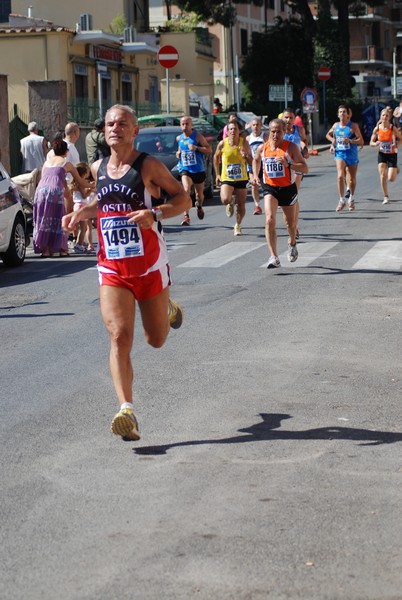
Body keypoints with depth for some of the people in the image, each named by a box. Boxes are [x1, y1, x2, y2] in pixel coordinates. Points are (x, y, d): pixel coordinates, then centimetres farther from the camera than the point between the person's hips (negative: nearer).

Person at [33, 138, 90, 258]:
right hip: (55, 190, -3)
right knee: (58, 220, 5)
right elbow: (80, 181, 26)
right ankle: (61, 249, 7)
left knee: (43, 219, 8)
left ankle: (45, 249, 6)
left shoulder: (47, 161, 25)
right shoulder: (67, 163, 17)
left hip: (41, 190, 3)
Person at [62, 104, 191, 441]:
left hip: (150, 266, -2)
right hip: (112, 268, 3)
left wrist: (155, 214, -23)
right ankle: (126, 410, -19)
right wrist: (81, 213, 6)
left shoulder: (148, 166, -8)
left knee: (156, 339, 14)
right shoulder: (98, 168, 7)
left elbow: (184, 199, -6)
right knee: (120, 337, -14)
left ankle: (168, 309, 49)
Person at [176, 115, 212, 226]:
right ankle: (186, 216, -29)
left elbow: (209, 150, -10)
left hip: (198, 170, -1)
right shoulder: (179, 138, 7)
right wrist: (178, 153, 5)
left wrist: (196, 148, -23)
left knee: (199, 194, 15)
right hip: (185, 169, 1)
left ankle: (199, 206, 51)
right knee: (186, 190, -25)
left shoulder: (198, 137, -7)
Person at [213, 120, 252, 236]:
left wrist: (246, 155, -23)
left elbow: (251, 162, -1)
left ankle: (238, 226, 30)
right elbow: (216, 157, 11)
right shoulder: (222, 144, -7)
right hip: (226, 178, -1)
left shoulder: (244, 143, -7)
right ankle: (230, 203, 14)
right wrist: (217, 174, 9)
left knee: (241, 205, 6)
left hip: (241, 179, 1)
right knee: (225, 200, -25)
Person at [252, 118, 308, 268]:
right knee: (270, 220, -20)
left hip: (288, 188, 0)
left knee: (290, 222, 16)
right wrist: (256, 176, 11)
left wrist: (288, 164, -28)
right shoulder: (262, 148, -1)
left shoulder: (291, 147, -10)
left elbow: (305, 168, -15)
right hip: (269, 188, 1)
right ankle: (274, 258, -23)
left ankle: (292, 243, 51)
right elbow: (256, 160, 23)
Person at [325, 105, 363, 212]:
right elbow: (328, 135, 24)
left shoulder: (353, 126, -8)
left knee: (352, 179, 12)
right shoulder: (335, 126, 4)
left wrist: (350, 141, -28)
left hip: (352, 155, -1)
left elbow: (361, 141, -12)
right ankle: (342, 200, -14)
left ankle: (351, 199, 35)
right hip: (340, 154, 1)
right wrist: (333, 142, 5)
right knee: (340, 176, -20)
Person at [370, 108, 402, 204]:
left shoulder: (393, 128, -14)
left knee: (391, 178, -5)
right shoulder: (377, 129, -9)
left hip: (392, 154, -2)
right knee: (382, 176, -8)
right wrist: (376, 144, -23)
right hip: (382, 154, 2)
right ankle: (386, 197, 6)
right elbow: (371, 142, -1)